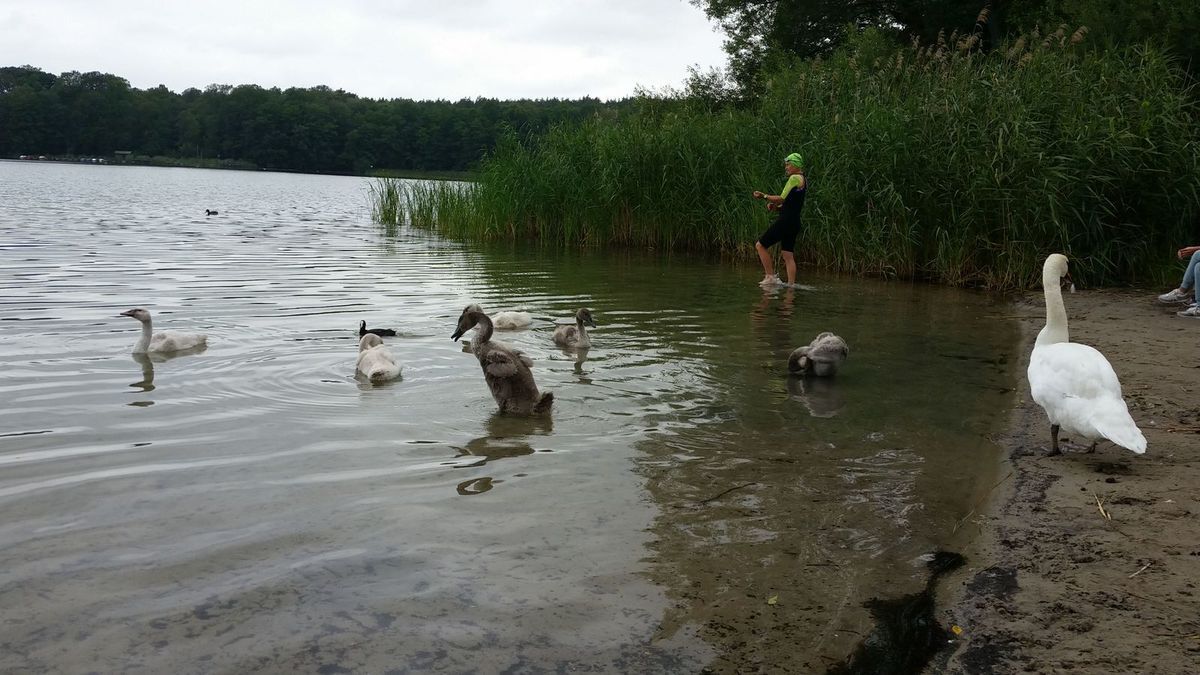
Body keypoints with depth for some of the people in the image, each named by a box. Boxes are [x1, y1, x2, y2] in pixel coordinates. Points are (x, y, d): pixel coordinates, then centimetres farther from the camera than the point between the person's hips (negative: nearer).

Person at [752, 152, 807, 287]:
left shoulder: (794, 178, -11)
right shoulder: (803, 180, 19)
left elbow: (782, 199, -13)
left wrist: (764, 196, -3)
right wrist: (776, 207, 10)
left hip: (785, 221, -10)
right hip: (794, 222, 10)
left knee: (760, 245, -2)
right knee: (788, 255, 9)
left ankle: (770, 277, -4)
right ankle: (791, 284, 6)